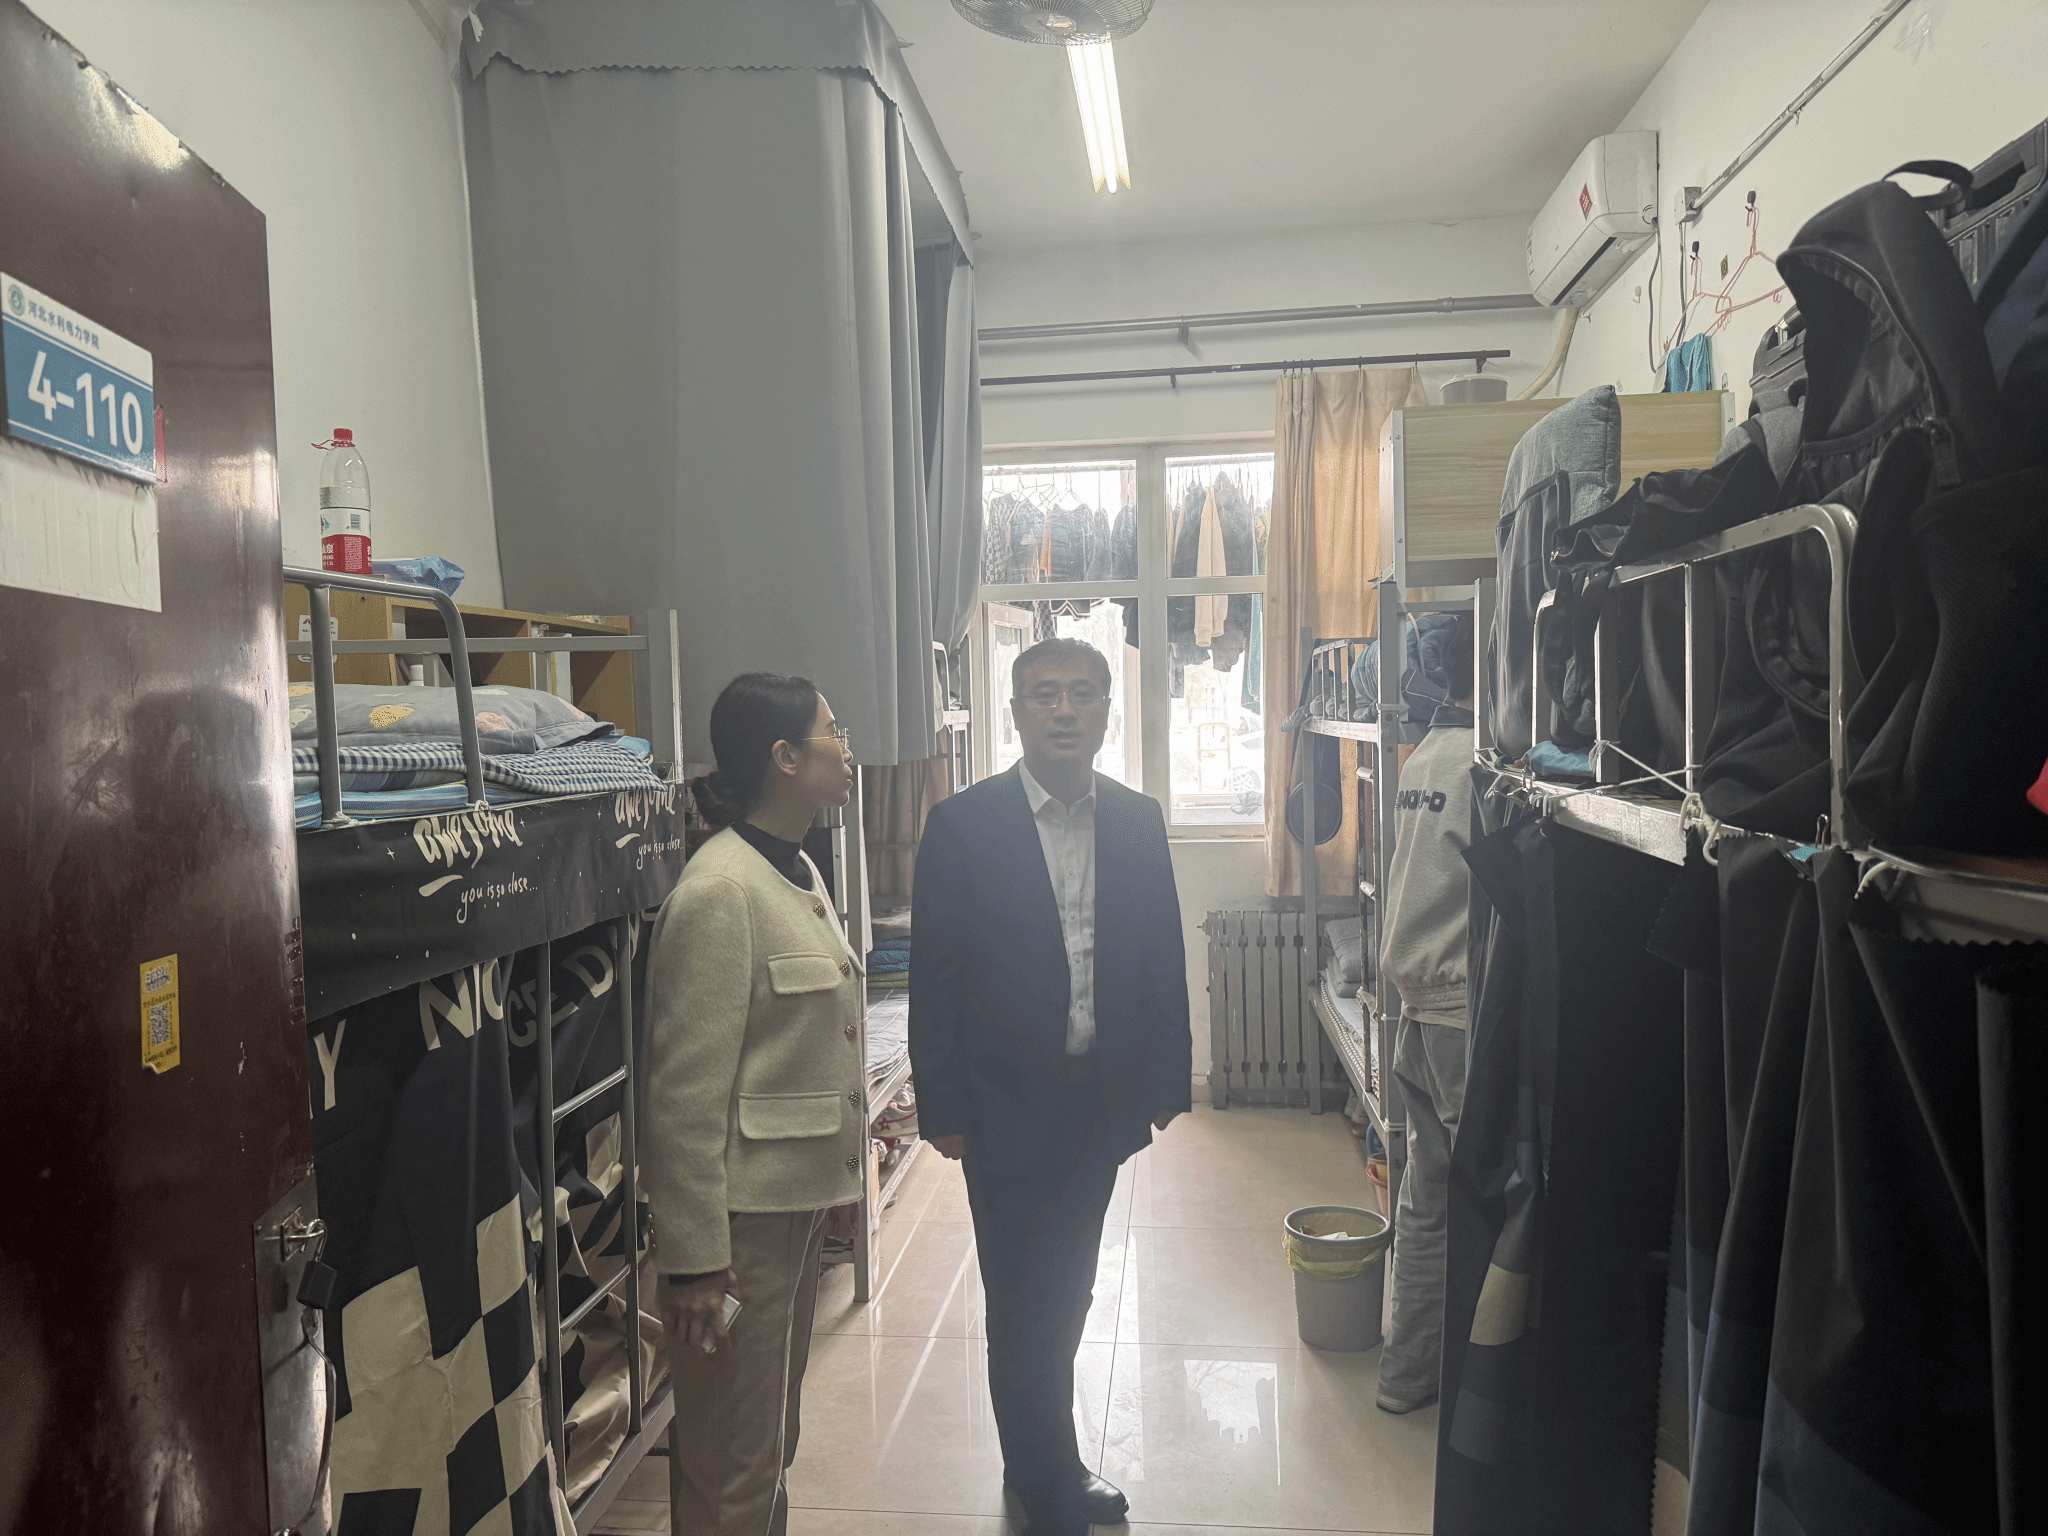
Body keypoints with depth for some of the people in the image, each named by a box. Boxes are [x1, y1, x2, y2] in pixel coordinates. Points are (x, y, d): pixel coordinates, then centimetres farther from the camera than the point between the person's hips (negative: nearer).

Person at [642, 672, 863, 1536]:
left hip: (801, 1200, 9)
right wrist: (693, 1260, -19)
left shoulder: (798, 874, 9)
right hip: (744, 1209, -9)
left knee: (770, 1443, 23)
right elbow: (686, 1094, -21)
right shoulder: (719, 892, -20)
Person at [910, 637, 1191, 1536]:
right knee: (1022, 1305, 8)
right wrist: (943, 1109, -8)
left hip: (1103, 1100, 4)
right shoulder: (963, 825, -10)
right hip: (1007, 1108, -4)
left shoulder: (1138, 821, 1)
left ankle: (1039, 1464, 40)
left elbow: (1163, 958, 7)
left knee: (1065, 1296, 19)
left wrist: (1167, 1079, 5)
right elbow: (935, 978, -8)